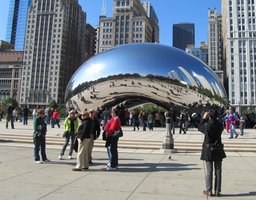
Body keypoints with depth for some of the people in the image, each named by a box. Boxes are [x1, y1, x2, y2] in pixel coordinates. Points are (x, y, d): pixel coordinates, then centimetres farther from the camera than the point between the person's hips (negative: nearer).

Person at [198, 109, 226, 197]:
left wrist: (204, 119, 13)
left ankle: (209, 191, 10)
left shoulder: (207, 125, -15)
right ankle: (217, 191, 15)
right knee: (218, 171, 9)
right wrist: (207, 120, 13)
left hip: (208, 150, -2)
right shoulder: (220, 125, -6)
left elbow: (199, 127, 4)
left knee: (209, 171, 5)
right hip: (218, 150, 3)